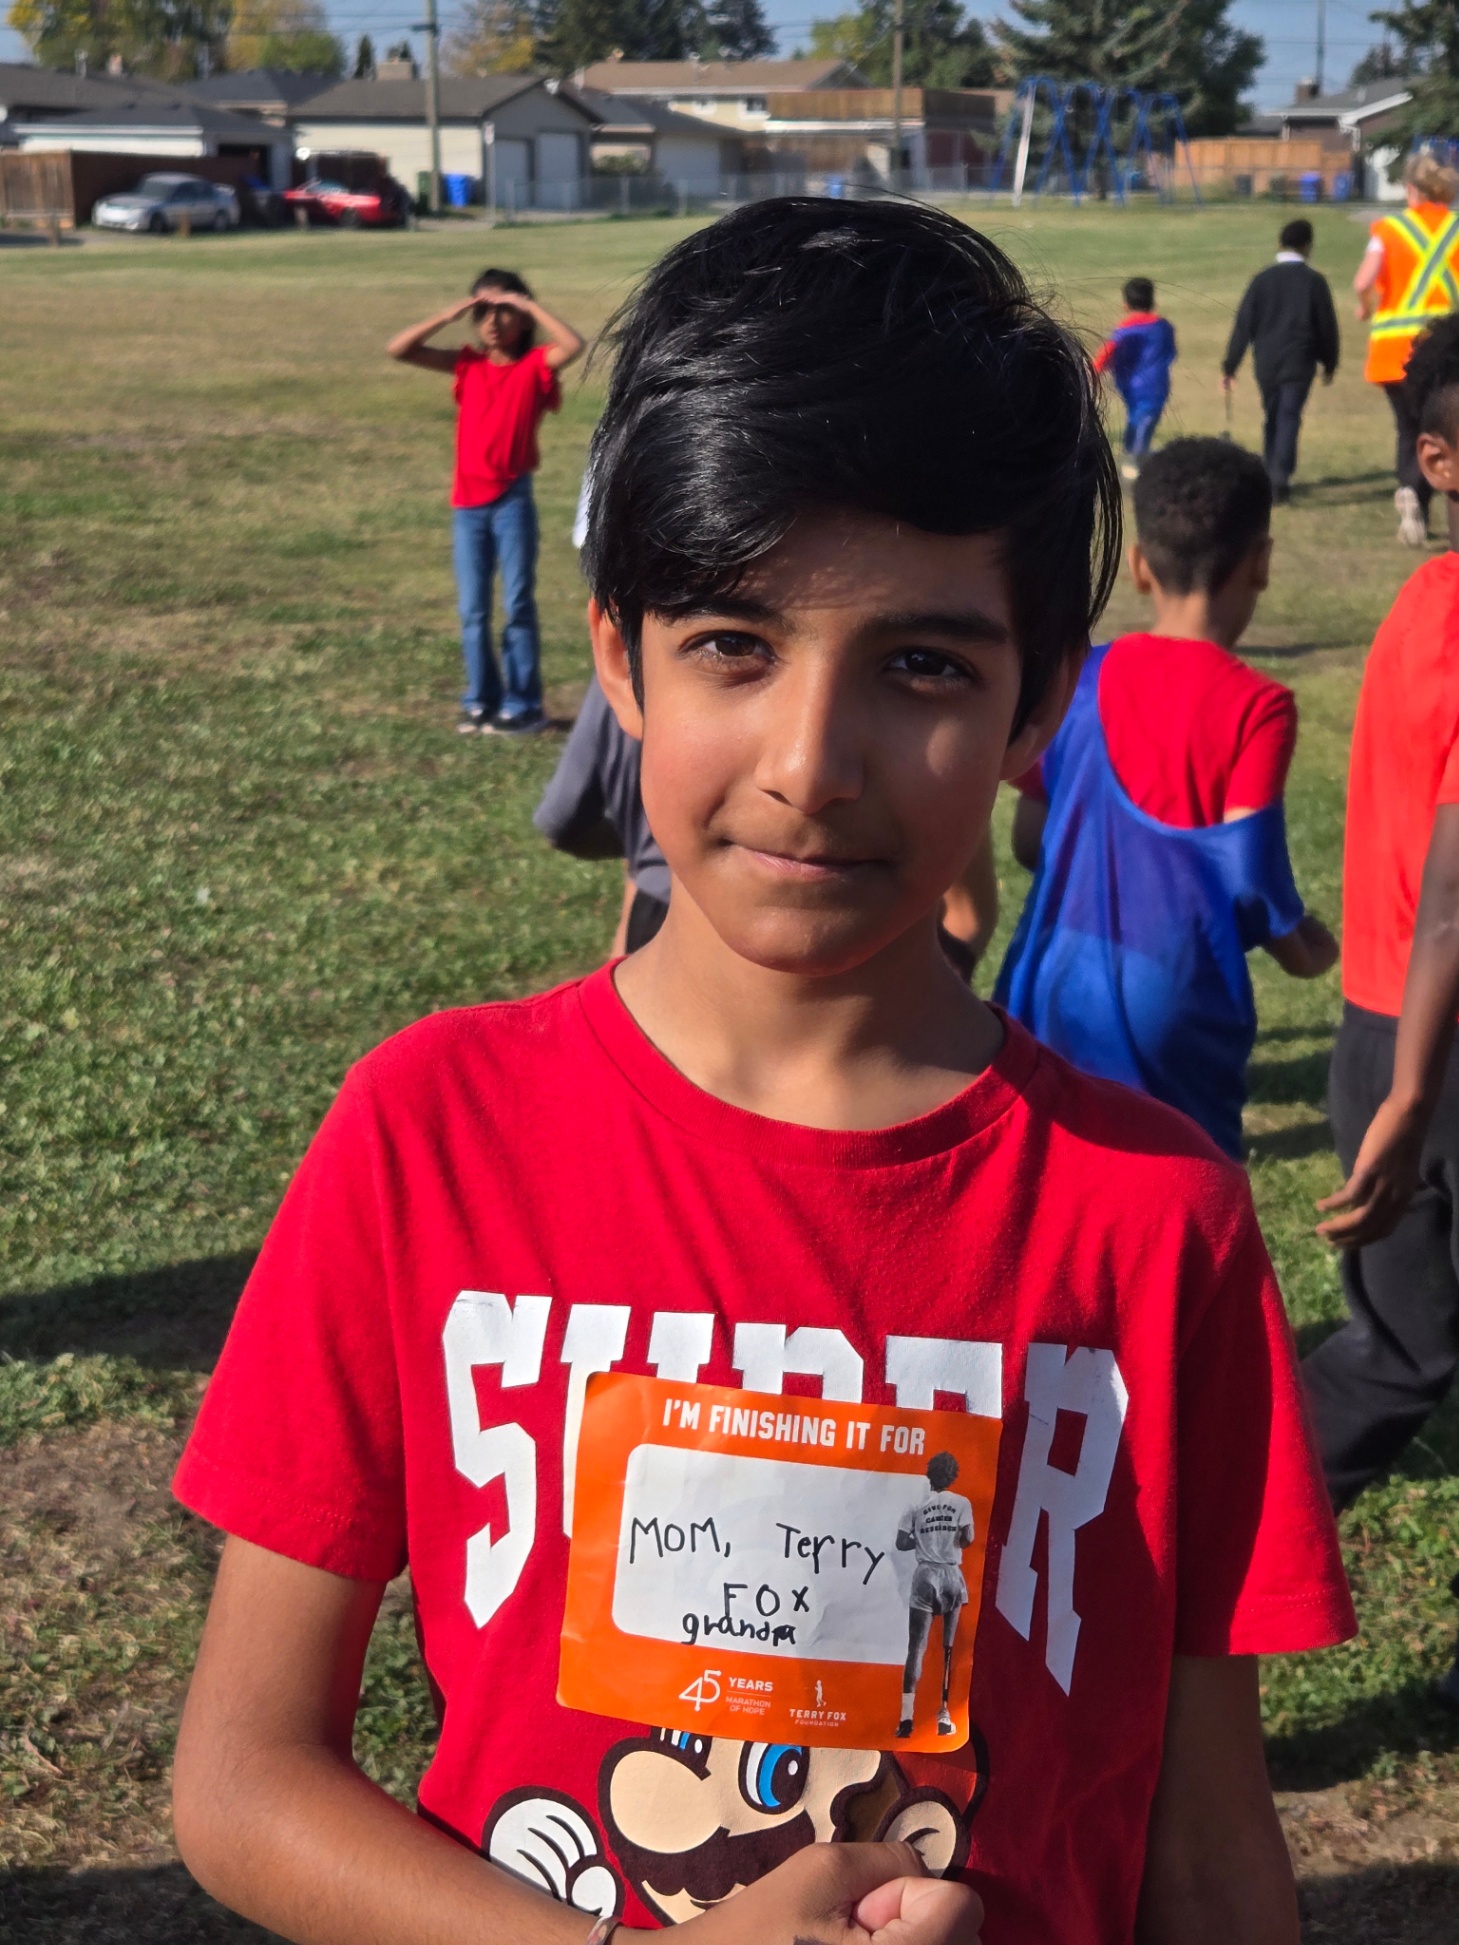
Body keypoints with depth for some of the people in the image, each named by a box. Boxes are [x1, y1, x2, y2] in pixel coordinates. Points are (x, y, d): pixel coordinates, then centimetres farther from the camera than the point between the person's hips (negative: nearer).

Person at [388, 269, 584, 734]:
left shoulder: (535, 364, -2)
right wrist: (450, 314, -5)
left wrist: (528, 305, -16)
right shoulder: (467, 364, 7)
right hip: (468, 502, 4)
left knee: (518, 604, 1)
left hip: (513, 499, -4)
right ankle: (481, 701, 17)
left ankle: (523, 705, 6)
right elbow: (398, 349, 1)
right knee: (472, 609, 8)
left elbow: (573, 344, -24)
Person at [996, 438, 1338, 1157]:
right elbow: (1248, 871, -13)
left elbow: (1028, 842, 7)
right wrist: (1298, 947, 7)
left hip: (1060, 985, 4)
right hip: (1175, 1002, -4)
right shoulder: (1257, 706, -11)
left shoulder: (1078, 681, 2)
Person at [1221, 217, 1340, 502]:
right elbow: (1327, 326, 2)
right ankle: (1280, 479, -18)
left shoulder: (1262, 279, 2)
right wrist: (1329, 363, 15)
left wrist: (1229, 366, 3)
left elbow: (1244, 325, 1)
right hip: (1299, 362, -2)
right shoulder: (1314, 281, -2)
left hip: (1266, 362, 2)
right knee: (1289, 418, -4)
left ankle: (1271, 477, 22)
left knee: (1271, 418, 16)